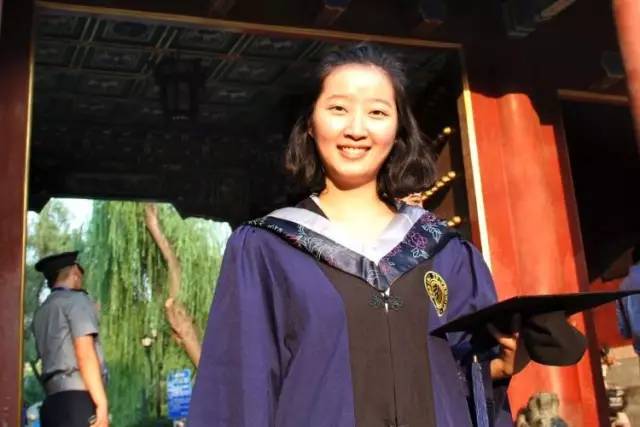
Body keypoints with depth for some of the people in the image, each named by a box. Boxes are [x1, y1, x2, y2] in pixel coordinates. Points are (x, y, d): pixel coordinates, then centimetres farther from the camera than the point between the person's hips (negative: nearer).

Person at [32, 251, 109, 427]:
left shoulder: (41, 312, 24)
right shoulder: (76, 299, 0)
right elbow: (85, 354, -11)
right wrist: (102, 404, -15)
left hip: (53, 401, 8)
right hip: (78, 398, -8)